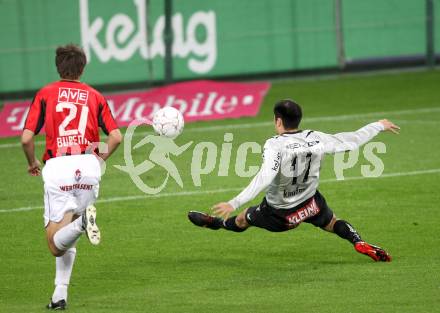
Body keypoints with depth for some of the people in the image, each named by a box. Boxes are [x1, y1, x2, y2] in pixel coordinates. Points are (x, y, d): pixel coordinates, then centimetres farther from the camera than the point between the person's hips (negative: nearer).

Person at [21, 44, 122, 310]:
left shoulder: (45, 94, 7)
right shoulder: (95, 96, 12)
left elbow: (27, 138, -2)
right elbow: (116, 137, 3)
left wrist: (33, 163, 17)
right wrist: (101, 158, 22)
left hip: (57, 167, -2)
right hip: (88, 166, 2)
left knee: (56, 243, -3)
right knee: (68, 241, 17)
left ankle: (82, 222, -34)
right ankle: (60, 295, 6)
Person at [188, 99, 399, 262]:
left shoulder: (275, 146, -29)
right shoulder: (315, 139, -14)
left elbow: (264, 179, -42)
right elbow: (352, 140, -3)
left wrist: (234, 204, -46)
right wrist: (379, 126, 13)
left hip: (279, 215, -3)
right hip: (311, 204, 3)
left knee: (242, 219, 24)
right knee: (332, 224, 30)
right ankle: (359, 243, 9)